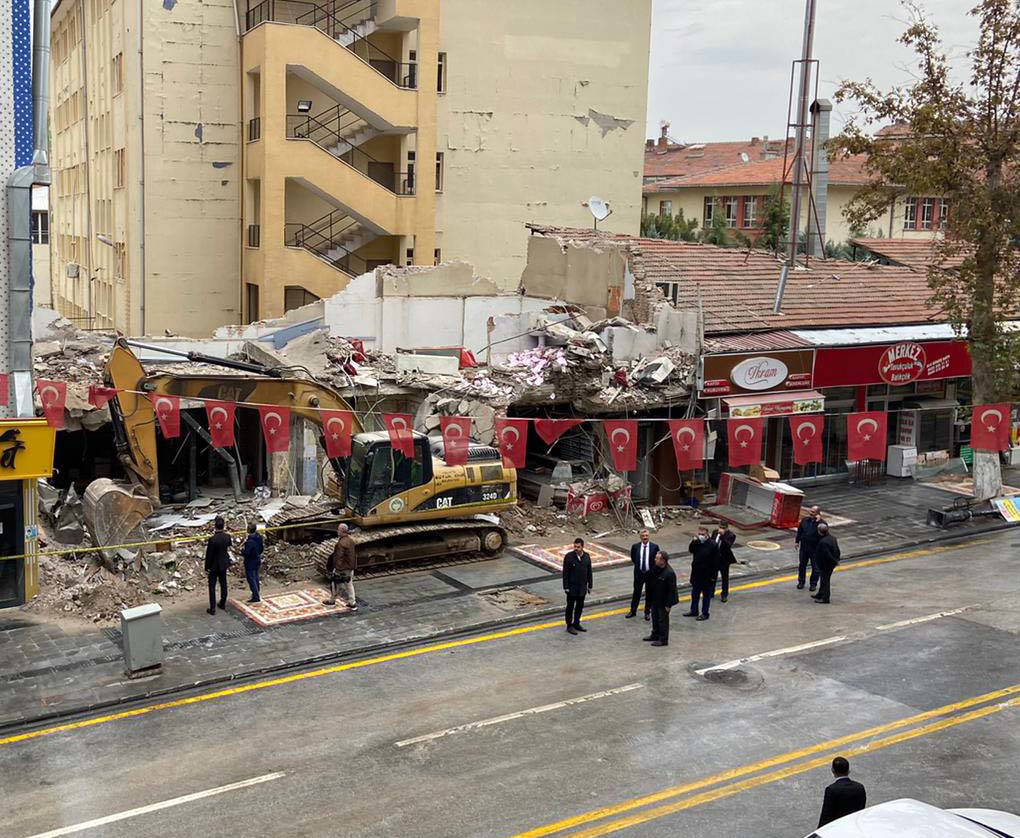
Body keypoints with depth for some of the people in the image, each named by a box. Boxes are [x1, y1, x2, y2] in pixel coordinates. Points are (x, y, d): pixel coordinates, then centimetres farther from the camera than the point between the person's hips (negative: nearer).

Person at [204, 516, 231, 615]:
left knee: (212, 586, 5)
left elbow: (209, 555, -19)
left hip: (214, 566, -5)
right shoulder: (227, 537, -10)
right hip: (224, 564, 5)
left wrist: (206, 568, -7)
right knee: (223, 584, 20)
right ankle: (223, 603, 34)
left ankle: (212, 608, 7)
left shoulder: (212, 539, -25)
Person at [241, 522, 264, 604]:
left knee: (251, 579, 3)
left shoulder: (250, 541, -31)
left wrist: (242, 549, -8)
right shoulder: (259, 538, -5)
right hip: (257, 561, 8)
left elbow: (245, 553, -28)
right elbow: (261, 548, 7)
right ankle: (256, 593, 38)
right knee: (256, 577, 23)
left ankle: (256, 597, 7)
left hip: (250, 563, -8)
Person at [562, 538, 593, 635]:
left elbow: (589, 572, 7)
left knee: (580, 606, 14)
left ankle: (576, 624, 29)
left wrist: (589, 586, 7)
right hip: (572, 587, -5)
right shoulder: (569, 557, -14)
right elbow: (565, 573, -12)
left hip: (582, 587, 5)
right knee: (570, 606, 5)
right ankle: (569, 626, 15)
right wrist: (565, 587, -13)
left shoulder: (587, 557, -1)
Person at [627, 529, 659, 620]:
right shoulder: (635, 547, -5)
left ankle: (647, 612, 24)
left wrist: (653, 569, -1)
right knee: (636, 592, 11)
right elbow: (633, 558, 11)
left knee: (649, 593, 10)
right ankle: (633, 611, 25)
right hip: (639, 573, 1)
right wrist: (638, 565, 8)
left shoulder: (654, 547, -9)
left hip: (650, 573, -1)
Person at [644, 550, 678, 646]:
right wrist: (648, 593, 15)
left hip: (663, 601, -8)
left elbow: (672, 590, -22)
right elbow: (651, 582, 11)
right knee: (655, 617, 22)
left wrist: (668, 604, -19)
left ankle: (663, 640, 20)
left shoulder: (669, 573, -28)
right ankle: (655, 635, 40)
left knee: (663, 620, 6)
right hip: (655, 599, 8)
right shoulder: (656, 568, -4)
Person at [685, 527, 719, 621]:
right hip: (696, 574, 6)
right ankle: (693, 611, 33)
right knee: (695, 593, 19)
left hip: (707, 575, -6)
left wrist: (713, 575, -15)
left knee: (706, 595, 9)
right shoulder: (697, 543, 0)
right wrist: (693, 542, -17)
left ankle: (705, 613, 21)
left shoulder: (713, 545, -17)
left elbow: (716, 562, -15)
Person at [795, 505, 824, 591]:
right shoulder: (805, 520, 0)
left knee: (815, 567, 7)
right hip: (804, 546, 4)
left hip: (815, 548, -4)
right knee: (802, 565, 14)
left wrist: (818, 521, -35)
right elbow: (799, 531, 12)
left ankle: (813, 584, 22)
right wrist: (797, 541, 11)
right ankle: (801, 582, 29)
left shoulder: (821, 522, -14)